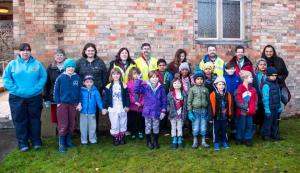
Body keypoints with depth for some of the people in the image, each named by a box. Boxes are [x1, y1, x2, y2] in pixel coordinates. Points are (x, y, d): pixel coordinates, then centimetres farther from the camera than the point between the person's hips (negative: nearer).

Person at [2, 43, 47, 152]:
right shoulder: (12, 64, 3)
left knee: (35, 119, 9)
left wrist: (36, 88, -13)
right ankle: (22, 142, 18)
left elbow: (43, 77, 0)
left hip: (35, 97, 0)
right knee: (20, 120, 6)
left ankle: (36, 141, 22)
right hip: (17, 98, 0)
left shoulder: (37, 64, 4)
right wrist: (15, 89, -12)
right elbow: (6, 79, -1)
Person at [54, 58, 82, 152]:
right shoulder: (60, 78, -7)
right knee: (63, 124, -2)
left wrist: (79, 103, 3)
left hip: (73, 104, 3)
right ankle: (61, 144, 10)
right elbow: (56, 91, -2)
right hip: (62, 104, -3)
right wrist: (58, 102, -6)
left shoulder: (77, 78, 0)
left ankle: (68, 140, 27)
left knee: (72, 124, 11)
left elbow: (79, 91, 6)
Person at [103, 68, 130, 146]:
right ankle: (115, 139, 16)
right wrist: (105, 107, -1)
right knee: (114, 125, 2)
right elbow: (105, 98, 2)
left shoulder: (123, 86, 1)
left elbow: (127, 96, 3)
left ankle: (122, 138, 24)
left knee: (123, 124, 10)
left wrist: (127, 106, -2)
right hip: (113, 109, -1)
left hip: (122, 109, 1)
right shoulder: (108, 87, -1)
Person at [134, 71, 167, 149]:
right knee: (148, 127, 11)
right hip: (148, 111, -1)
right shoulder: (145, 87, -5)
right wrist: (139, 80, -21)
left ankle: (155, 141, 31)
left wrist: (163, 111, -2)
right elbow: (136, 90, -18)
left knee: (156, 128, 12)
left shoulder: (160, 88, -1)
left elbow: (164, 100, 2)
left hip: (157, 112, 1)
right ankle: (149, 142, 29)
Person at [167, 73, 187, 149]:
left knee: (180, 128, 10)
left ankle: (180, 141, 19)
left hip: (181, 114, 1)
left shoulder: (183, 93, 1)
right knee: (173, 128, 7)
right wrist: (169, 110, -10)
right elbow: (168, 103, -1)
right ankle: (174, 142, 15)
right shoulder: (170, 94, -3)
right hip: (173, 114, -1)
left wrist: (184, 113, -2)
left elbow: (185, 104, 2)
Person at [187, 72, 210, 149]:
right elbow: (189, 101, -2)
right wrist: (190, 112, -8)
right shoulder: (192, 89, -1)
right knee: (195, 128, 4)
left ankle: (203, 141, 24)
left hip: (204, 111, 2)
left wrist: (208, 112, 9)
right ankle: (195, 142, 21)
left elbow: (208, 101, 10)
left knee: (203, 128, 8)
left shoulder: (206, 89, 5)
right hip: (195, 111, -2)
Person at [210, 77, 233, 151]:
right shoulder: (213, 94, -11)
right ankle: (216, 143, 18)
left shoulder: (227, 94, 2)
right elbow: (212, 105, -13)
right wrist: (212, 115, -14)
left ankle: (225, 142, 30)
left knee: (224, 130, 16)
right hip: (216, 116, -3)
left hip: (225, 116, 4)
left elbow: (230, 105, 6)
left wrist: (230, 114, 5)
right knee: (216, 130, 8)